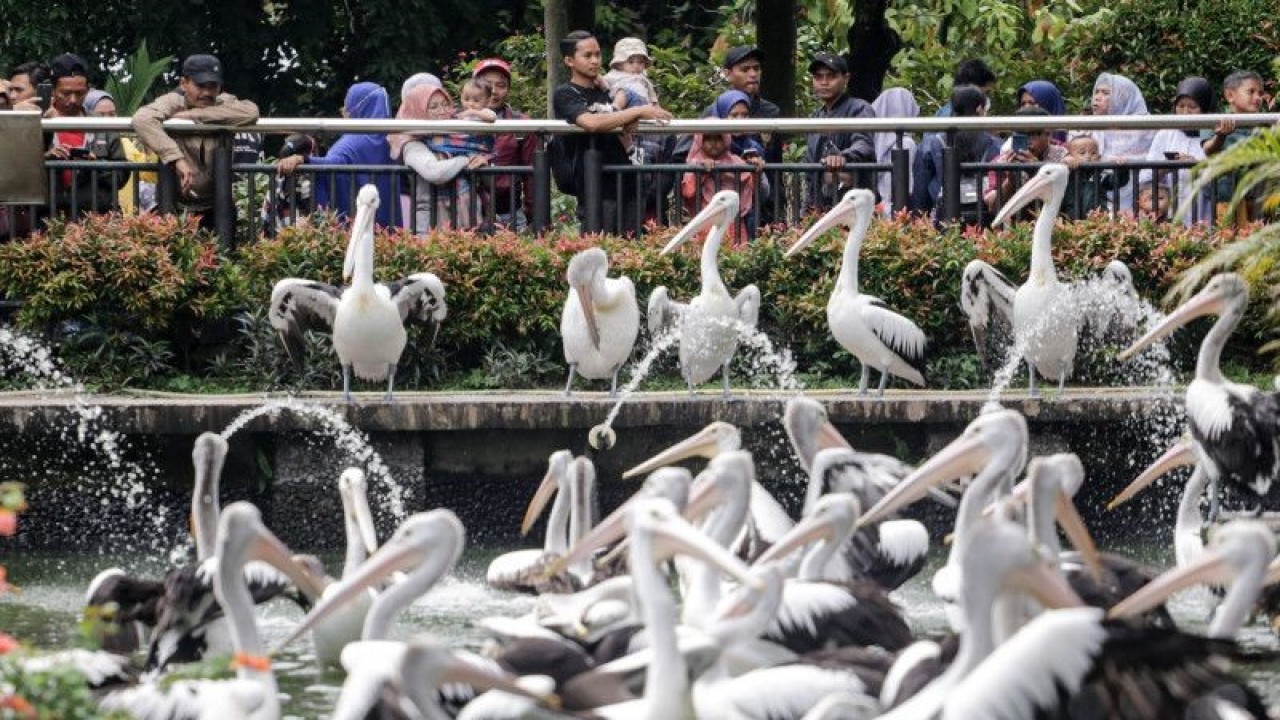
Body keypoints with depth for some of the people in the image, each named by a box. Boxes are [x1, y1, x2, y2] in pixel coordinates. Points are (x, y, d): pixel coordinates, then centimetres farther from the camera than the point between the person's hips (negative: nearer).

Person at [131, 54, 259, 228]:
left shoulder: (224, 102, 1)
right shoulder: (173, 102, -8)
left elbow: (251, 112, -22)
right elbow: (142, 119, -29)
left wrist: (192, 115, -22)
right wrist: (176, 159, -39)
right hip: (176, 205, -3)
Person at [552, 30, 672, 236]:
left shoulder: (605, 93, 21)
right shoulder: (565, 94, -1)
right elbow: (591, 122, -20)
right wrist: (638, 112, -18)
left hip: (626, 184, 6)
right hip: (595, 187, -6)